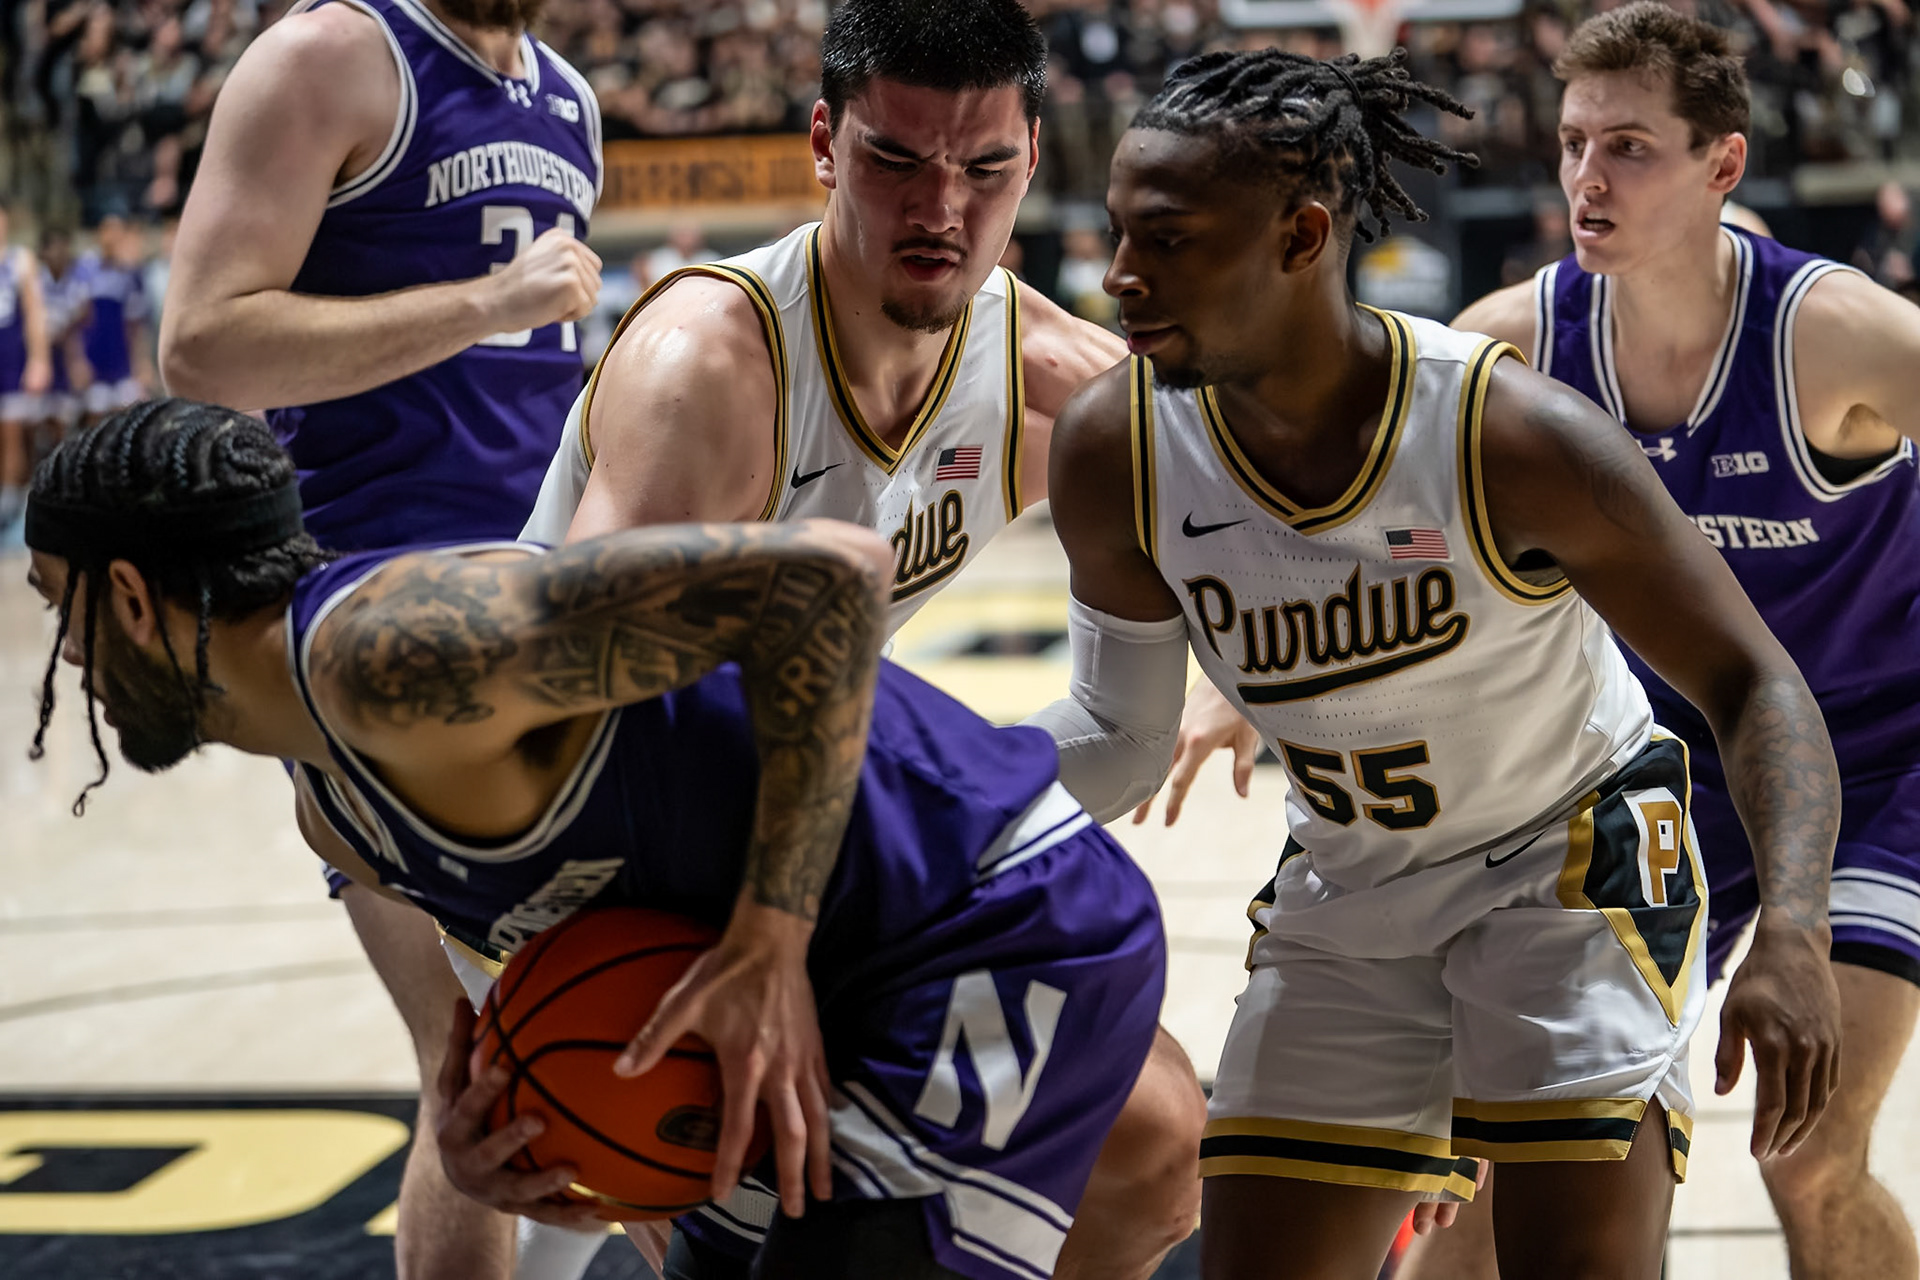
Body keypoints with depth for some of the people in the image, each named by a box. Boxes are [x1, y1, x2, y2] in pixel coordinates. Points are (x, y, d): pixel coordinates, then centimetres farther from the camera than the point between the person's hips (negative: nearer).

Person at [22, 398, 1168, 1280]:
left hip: (1007, 929, -10)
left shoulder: (390, 645, -23)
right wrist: (488, 1111, -2)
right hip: (863, 976, 10)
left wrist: (767, 948, -26)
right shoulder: (338, 819, 12)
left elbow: (829, 569, -28)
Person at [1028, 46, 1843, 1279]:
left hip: (1576, 857, -4)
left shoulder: (1516, 436, -28)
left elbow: (1752, 681, -21)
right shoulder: (1115, 452, -16)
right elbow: (1120, 739, -2)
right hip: (1343, 897, 5)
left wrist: (1793, 933, -36)